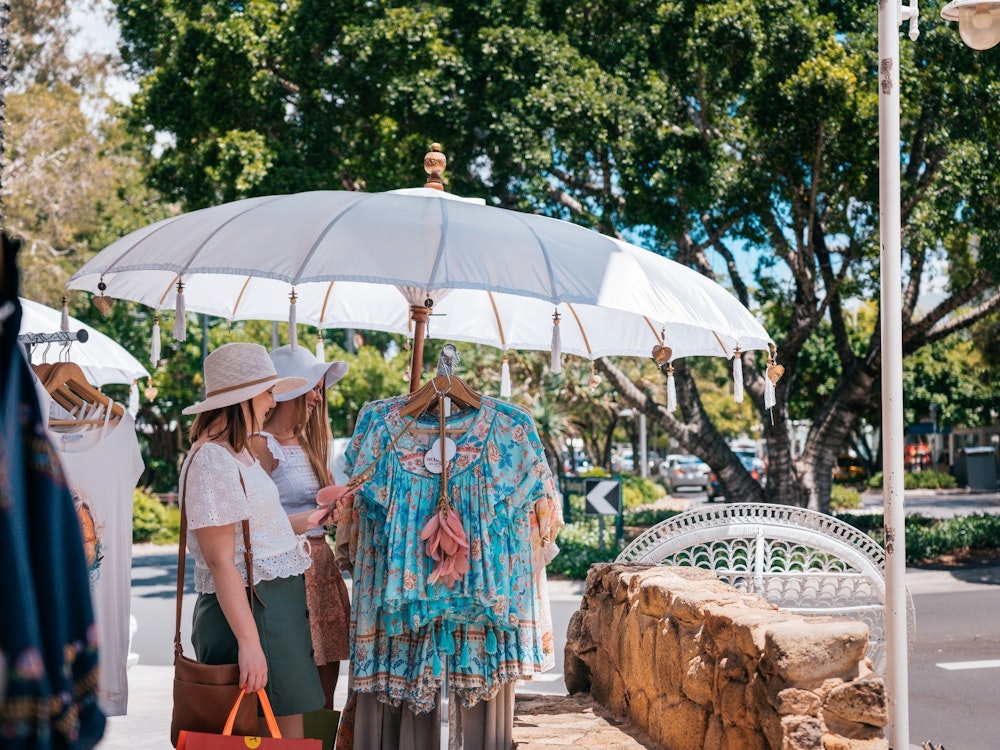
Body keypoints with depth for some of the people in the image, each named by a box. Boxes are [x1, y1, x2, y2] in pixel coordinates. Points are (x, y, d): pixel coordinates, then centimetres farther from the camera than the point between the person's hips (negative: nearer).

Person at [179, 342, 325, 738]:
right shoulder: (212, 459, -16)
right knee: (284, 734, -6)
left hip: (278, 605, 10)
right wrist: (249, 642, -24)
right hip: (250, 611, -10)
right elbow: (220, 561, -21)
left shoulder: (239, 453, 15)